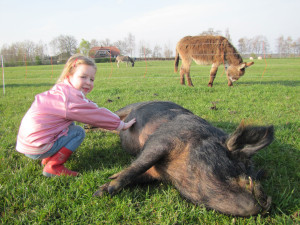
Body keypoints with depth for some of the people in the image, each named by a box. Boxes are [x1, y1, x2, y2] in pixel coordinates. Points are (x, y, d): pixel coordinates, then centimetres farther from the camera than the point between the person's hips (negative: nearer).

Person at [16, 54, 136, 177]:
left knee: (71, 125, 16)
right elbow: (95, 114, -12)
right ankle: (53, 167, -7)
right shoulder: (71, 97, -19)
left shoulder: (61, 91, 11)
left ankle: (47, 159, 18)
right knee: (79, 132, -6)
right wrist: (121, 125, 0)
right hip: (36, 149, -9)